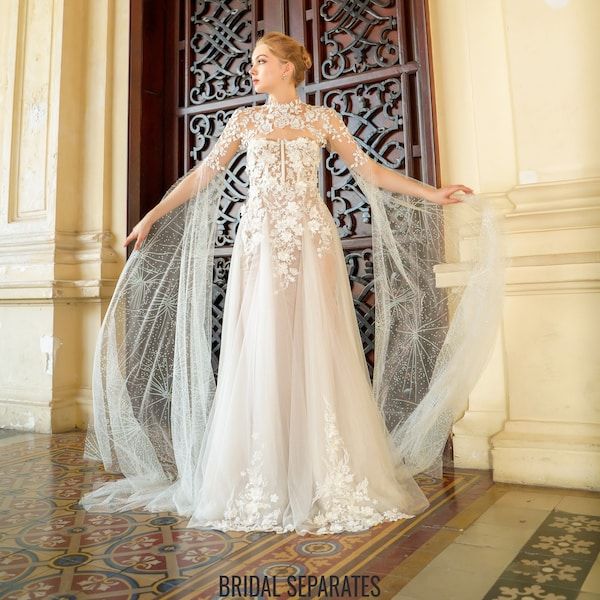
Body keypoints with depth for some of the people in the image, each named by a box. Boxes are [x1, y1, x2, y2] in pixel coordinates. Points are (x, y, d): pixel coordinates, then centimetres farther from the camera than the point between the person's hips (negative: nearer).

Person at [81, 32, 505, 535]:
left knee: (316, 350, -4)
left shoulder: (323, 119, 10)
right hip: (258, 241, 2)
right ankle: (263, 484, 9)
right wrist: (152, 216, 12)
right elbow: (203, 176, 14)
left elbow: (369, 170, 9)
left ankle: (327, 479, 7)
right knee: (259, 353, -2)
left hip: (310, 240, -1)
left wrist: (430, 194, 1)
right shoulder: (244, 121, 14)